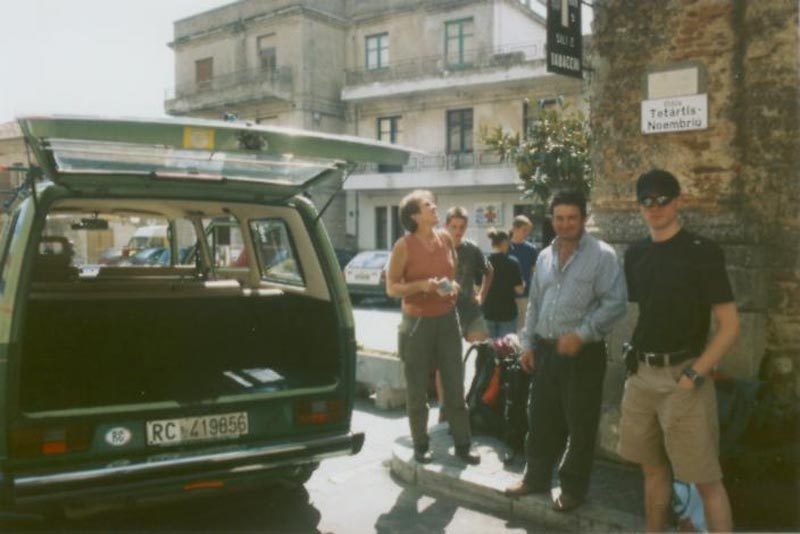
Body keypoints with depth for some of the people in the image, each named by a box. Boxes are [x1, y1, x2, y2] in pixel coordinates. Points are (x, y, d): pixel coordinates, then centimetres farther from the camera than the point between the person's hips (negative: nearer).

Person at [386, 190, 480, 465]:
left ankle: (462, 445, 19)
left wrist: (453, 286, -3)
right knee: (417, 389, 6)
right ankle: (421, 446, 21)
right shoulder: (403, 246, -10)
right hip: (417, 322, -4)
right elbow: (391, 288, -8)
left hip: (447, 319, 4)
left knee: (455, 386, 7)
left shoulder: (446, 238, 4)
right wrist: (422, 285, -21)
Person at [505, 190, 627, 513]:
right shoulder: (545, 257, 11)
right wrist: (528, 344, 13)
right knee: (541, 419, 15)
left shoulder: (602, 255, -9)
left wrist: (581, 334, -21)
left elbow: (615, 303, -15)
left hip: (584, 354, -5)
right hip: (546, 350, 6)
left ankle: (573, 488, 23)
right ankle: (536, 477, 31)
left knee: (580, 425, 6)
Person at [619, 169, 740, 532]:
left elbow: (729, 325, -9)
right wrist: (633, 362, 6)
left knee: (705, 479, -1)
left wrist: (694, 376, -15)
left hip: (682, 375, -5)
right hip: (642, 374, 6)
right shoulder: (636, 254, 9)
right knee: (653, 468, 16)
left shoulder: (702, 251, -7)